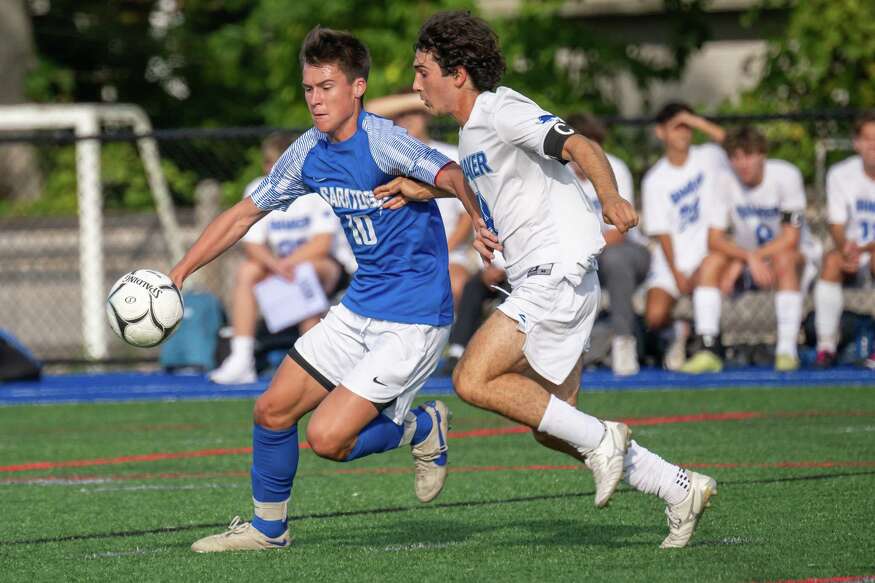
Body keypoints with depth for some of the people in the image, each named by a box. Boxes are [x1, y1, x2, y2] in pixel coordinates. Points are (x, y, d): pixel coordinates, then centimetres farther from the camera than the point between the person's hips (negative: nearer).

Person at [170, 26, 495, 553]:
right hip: (359, 308, 8)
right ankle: (268, 527, 28)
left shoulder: (382, 141, -20)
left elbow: (449, 174, -38)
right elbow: (245, 213, 14)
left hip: (414, 320, -8)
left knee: (327, 438, -15)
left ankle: (423, 429, 12)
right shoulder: (310, 153, 3)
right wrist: (179, 272, 8)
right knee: (272, 411, 7)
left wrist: (482, 224, -58)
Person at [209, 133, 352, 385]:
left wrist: (287, 263, -31)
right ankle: (241, 360, -27)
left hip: (330, 265, -4)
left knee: (307, 270, -36)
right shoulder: (256, 191, -2)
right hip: (283, 264, 4)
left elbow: (323, 243, -21)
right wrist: (275, 264, -29)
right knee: (246, 271, -21)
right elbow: (252, 245, -8)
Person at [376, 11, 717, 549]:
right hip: (540, 282, 10)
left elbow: (579, 146, -24)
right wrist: (422, 190, 20)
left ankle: (601, 440, -10)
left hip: (559, 271, -10)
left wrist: (610, 196, -42)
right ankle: (683, 490, 12)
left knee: (473, 380, -17)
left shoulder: (502, 110, -11)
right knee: (553, 429, 8)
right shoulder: (472, 132, 18)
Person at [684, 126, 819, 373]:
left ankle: (787, 350, -35)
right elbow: (714, 239, -13)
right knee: (711, 262, -24)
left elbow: (791, 239, -21)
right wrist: (749, 258, -32)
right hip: (745, 255, 3)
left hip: (798, 257, -3)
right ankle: (707, 350, -29)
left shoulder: (786, 176, -19)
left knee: (783, 260, -37)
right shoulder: (725, 181, -9)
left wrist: (740, 262, -24)